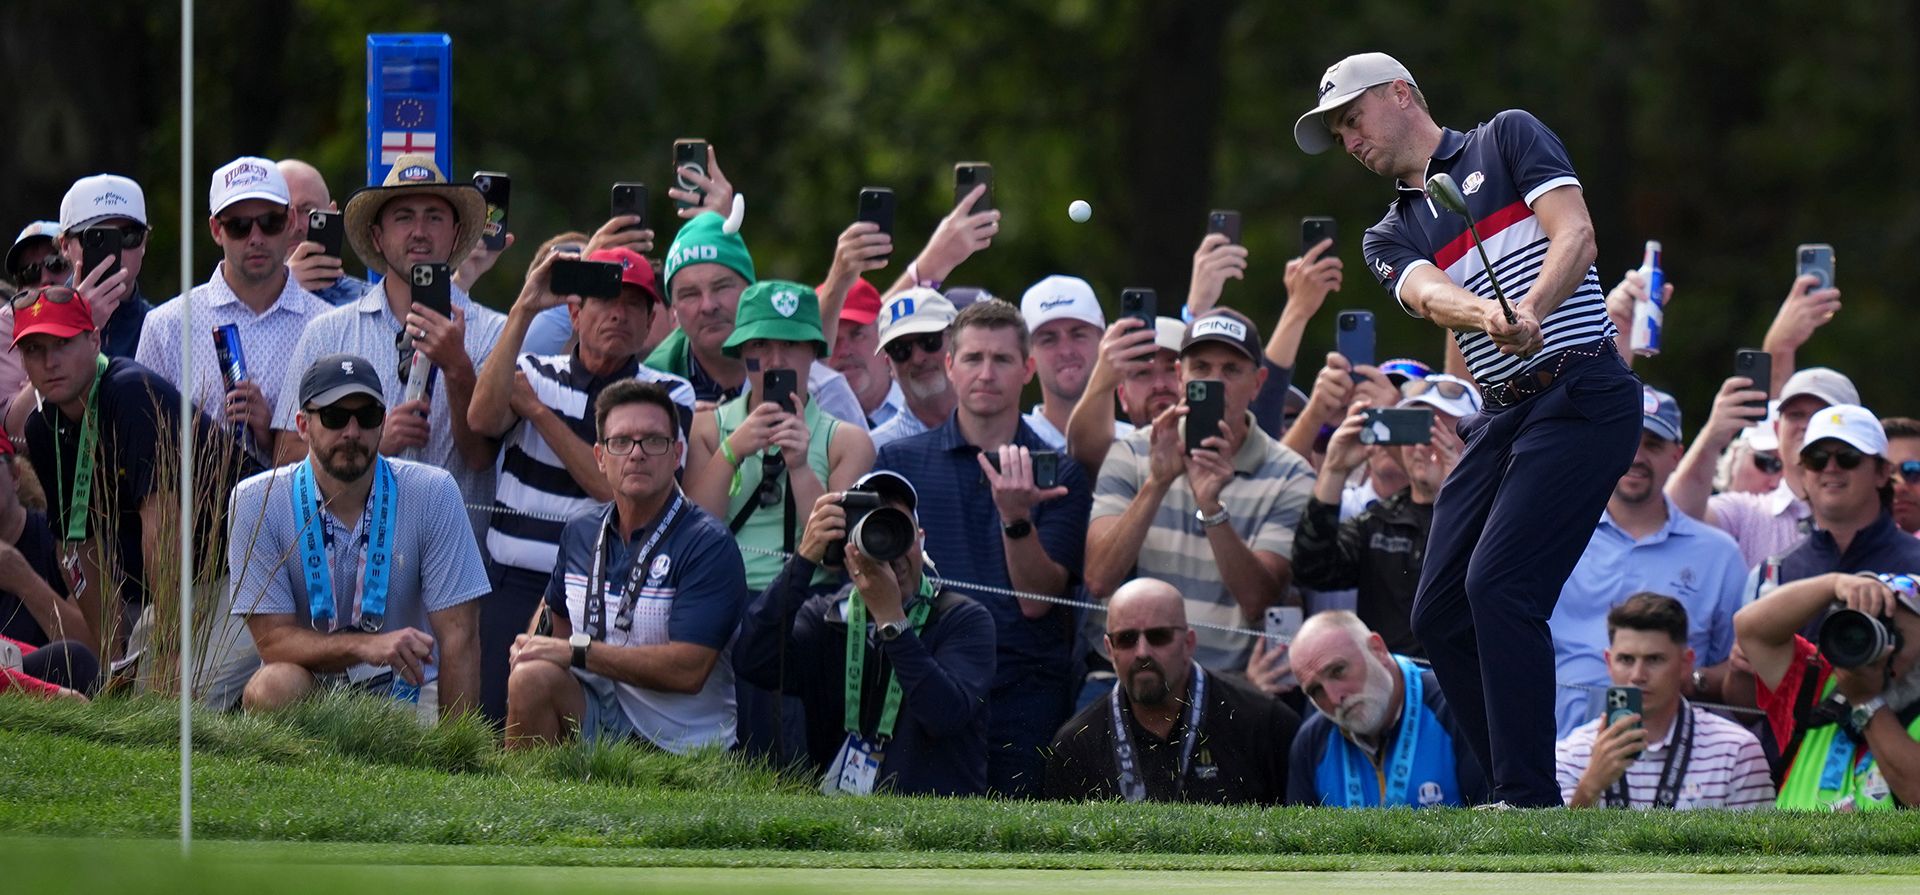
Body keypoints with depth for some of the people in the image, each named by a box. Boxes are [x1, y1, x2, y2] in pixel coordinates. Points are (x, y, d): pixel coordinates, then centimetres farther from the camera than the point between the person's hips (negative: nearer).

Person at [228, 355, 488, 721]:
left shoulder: (432, 494, -8)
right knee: (273, 688, -33)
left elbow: (459, 637, -10)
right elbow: (274, 640, -13)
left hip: (409, 691, -1)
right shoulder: (257, 502, -10)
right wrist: (367, 646, -31)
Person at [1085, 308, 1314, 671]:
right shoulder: (1131, 455, 7)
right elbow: (1099, 580, -5)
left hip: (1232, 680, -1)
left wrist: (1211, 506, -20)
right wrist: (1157, 483, -14)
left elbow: (1258, 601, -8)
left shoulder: (1290, 477, 3)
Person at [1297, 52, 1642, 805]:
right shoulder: (1390, 238, 19)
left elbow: (1574, 235, -8)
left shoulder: (1508, 139, 7)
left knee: (1499, 585, -20)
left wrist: (1532, 309, -28)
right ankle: (1521, 798, 8)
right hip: (1501, 417, 7)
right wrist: (1487, 315, -28)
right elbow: (1431, 295, -4)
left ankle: (1531, 798, -20)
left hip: (1580, 395, -7)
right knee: (1439, 614, 2)